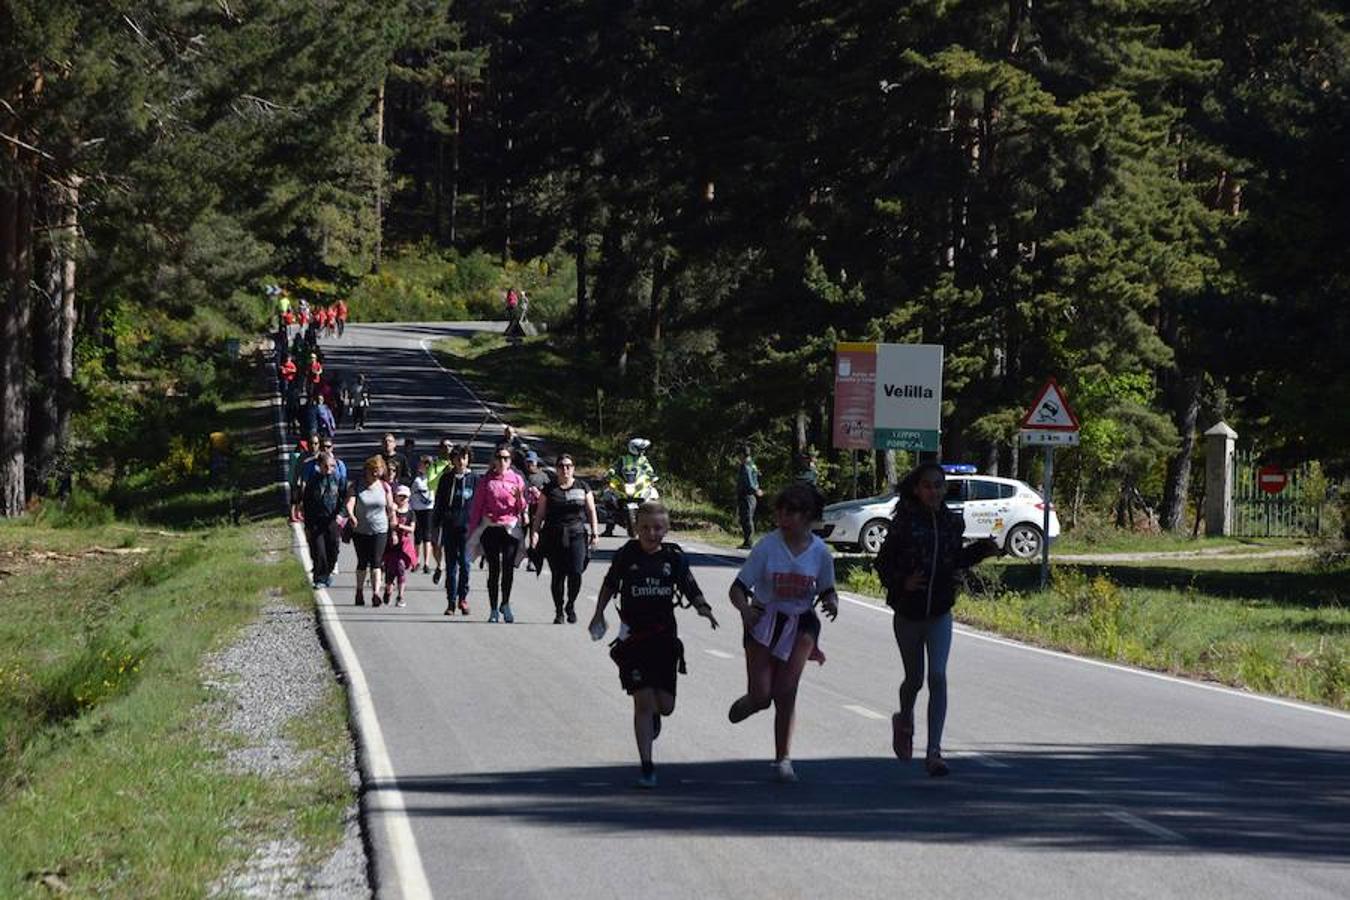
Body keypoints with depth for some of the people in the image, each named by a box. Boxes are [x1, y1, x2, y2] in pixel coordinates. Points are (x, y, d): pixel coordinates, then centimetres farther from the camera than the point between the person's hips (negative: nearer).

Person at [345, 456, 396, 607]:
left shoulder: (384, 487, 0)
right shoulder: (356, 487, -3)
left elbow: (390, 509, 5)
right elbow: (349, 502, -18)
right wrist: (350, 515, -40)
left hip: (379, 531, 0)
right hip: (360, 531, 0)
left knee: (376, 563, -7)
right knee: (362, 562, 8)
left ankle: (376, 593, -10)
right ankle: (359, 592, 24)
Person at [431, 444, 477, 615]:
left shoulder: (473, 479, 3)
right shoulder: (446, 479, 6)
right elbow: (439, 503, 10)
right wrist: (436, 524, 5)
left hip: (466, 526, -2)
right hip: (449, 526, 2)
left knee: (464, 562, -10)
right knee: (451, 565, 4)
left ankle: (463, 596, 8)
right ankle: (451, 602, 9)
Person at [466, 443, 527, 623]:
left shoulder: (517, 479, 9)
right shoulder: (486, 480, 6)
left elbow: (522, 509, 12)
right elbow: (477, 506, 10)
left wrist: (519, 498, -10)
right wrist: (472, 531, 7)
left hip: (511, 527, 0)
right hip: (490, 527, 0)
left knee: (508, 566, -16)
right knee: (494, 569, 0)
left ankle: (505, 604, 2)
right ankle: (493, 610, 9)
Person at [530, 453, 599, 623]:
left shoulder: (582, 487, 10)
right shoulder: (549, 489, 8)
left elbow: (591, 512, 12)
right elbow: (539, 514, 7)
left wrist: (594, 533, 5)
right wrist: (534, 532, -4)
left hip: (577, 534, 0)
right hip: (554, 537, 0)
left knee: (575, 572, -12)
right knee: (557, 576, -1)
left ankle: (570, 605, 11)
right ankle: (559, 611, 10)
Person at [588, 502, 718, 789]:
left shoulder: (674, 558, -2)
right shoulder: (626, 556, -3)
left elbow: (691, 590, -1)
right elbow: (610, 585, 14)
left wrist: (703, 608, -20)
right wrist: (599, 614, 13)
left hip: (665, 636, 2)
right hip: (633, 636, -2)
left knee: (665, 705, 4)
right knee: (643, 701, -10)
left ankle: (654, 715, 44)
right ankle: (647, 768, -6)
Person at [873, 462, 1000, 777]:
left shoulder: (952, 522, 0)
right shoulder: (904, 522, -11)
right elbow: (882, 562, -7)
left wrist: (982, 550, 0)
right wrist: (901, 583, -24)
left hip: (939, 614, 2)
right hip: (908, 613, -2)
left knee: (938, 677, -12)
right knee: (915, 679, 12)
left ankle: (934, 752, -13)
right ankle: (905, 721, 46)